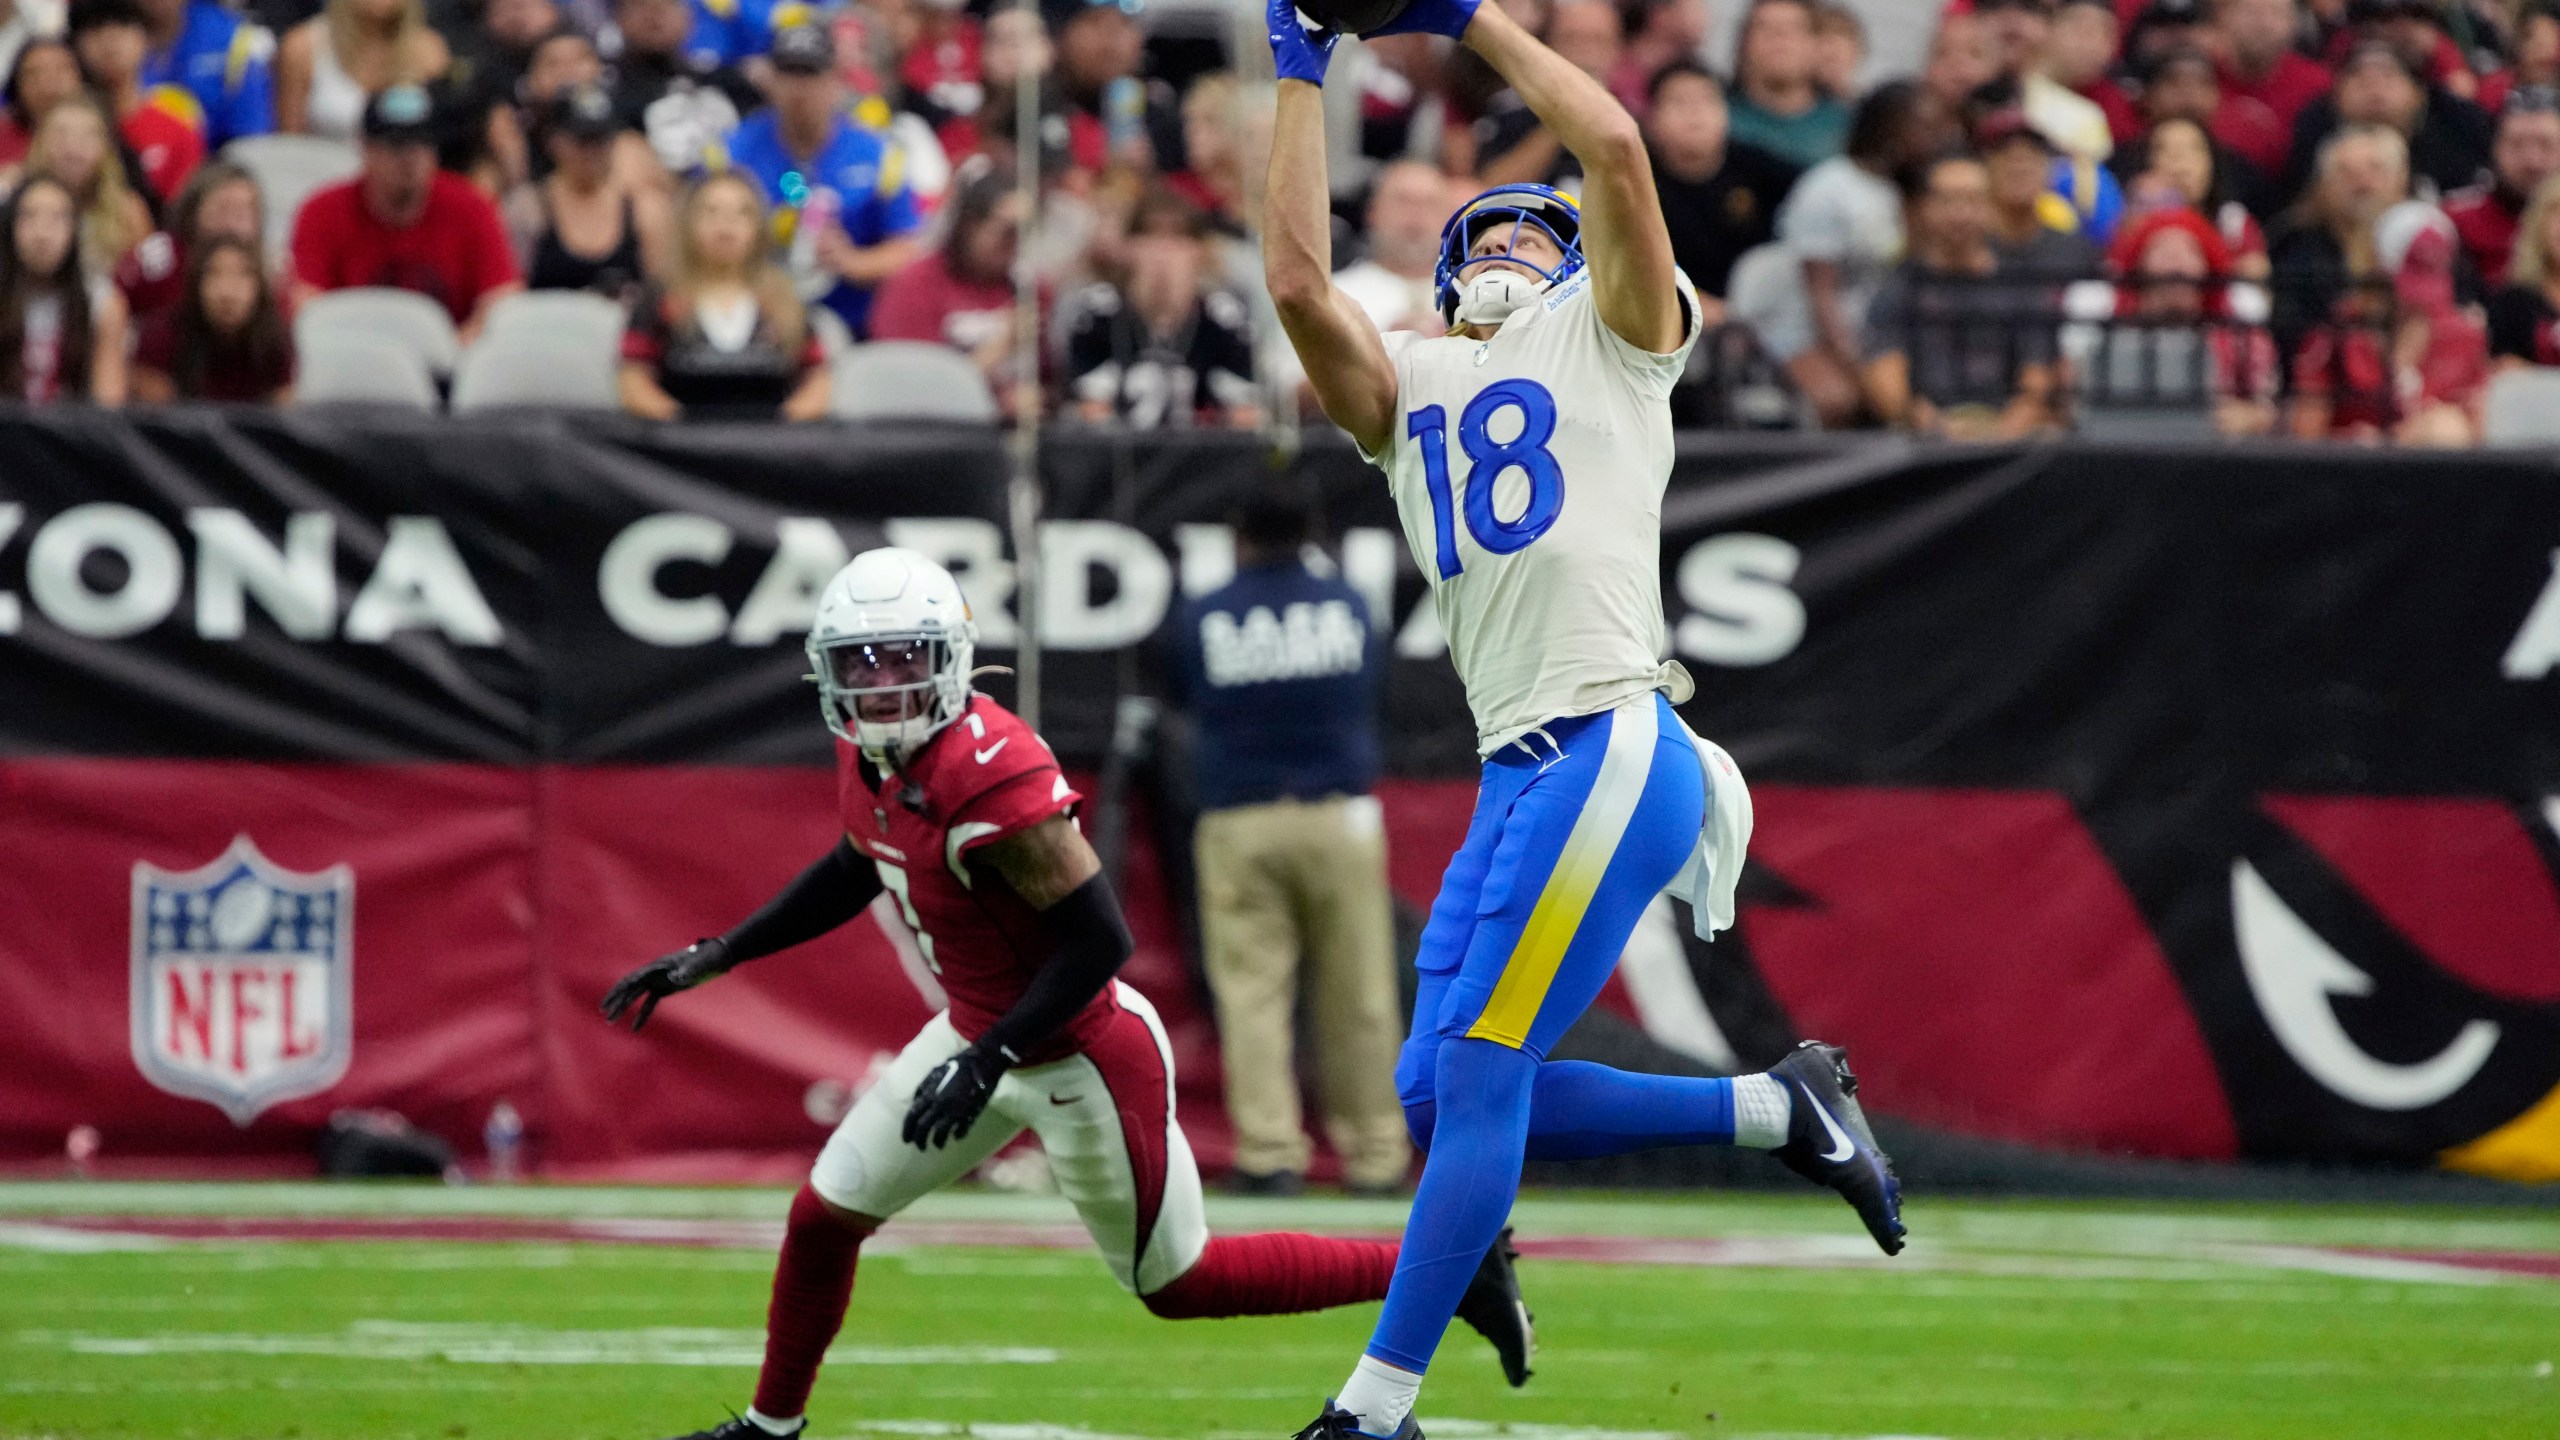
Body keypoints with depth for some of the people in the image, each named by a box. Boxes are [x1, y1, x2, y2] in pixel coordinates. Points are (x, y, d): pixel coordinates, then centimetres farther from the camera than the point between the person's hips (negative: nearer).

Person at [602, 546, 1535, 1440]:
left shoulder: (991, 778, -31)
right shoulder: (869, 753, -4)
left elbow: (1098, 939, -29)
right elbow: (855, 873, 18)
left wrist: (987, 1062, -29)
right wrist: (713, 958, 16)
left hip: (1080, 1058, -8)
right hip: (985, 1031, 8)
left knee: (1178, 1284, 6)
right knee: (824, 1216, 11)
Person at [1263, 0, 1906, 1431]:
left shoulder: (1610, 337, 10)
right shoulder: (1411, 385, 24)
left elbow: (1615, 148, -4)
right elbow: (1299, 281, 8)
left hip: (1614, 750, -8)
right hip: (1517, 778, 8)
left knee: (1478, 1081, -11)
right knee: (1440, 1096, 6)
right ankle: (1777, 1109, 16)